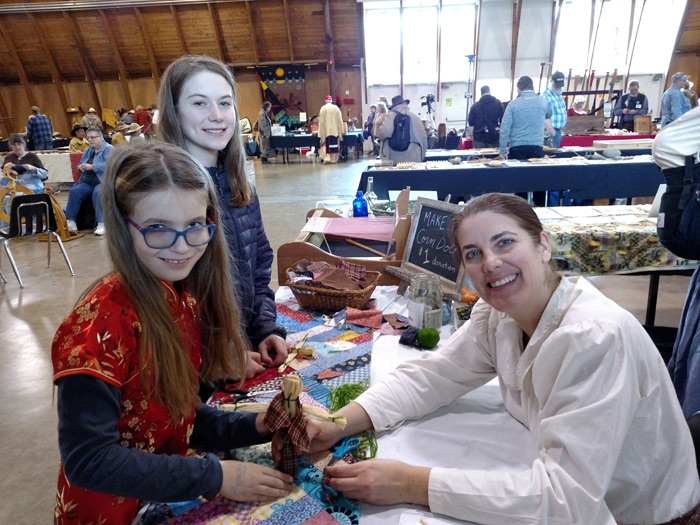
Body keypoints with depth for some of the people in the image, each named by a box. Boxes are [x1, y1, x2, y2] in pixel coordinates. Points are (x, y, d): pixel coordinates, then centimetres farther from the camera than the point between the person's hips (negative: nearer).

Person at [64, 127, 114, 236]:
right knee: (74, 191, -18)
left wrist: (92, 167, -21)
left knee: (97, 193, -36)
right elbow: (80, 164, 27)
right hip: (88, 182, 7)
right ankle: (70, 222, -17)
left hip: (103, 181, -7)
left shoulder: (109, 149, 0)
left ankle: (101, 224, -35)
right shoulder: (88, 151, 24)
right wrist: (81, 168, 3)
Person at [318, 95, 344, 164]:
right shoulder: (336, 108, 0)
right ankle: (333, 159, 11)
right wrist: (340, 130, 8)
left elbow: (321, 122, -4)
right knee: (334, 144, 8)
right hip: (335, 130, 1)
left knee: (325, 144, 7)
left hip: (326, 130, -1)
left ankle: (326, 158, -7)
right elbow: (340, 120, 1)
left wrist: (321, 133, 0)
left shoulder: (323, 109, -3)